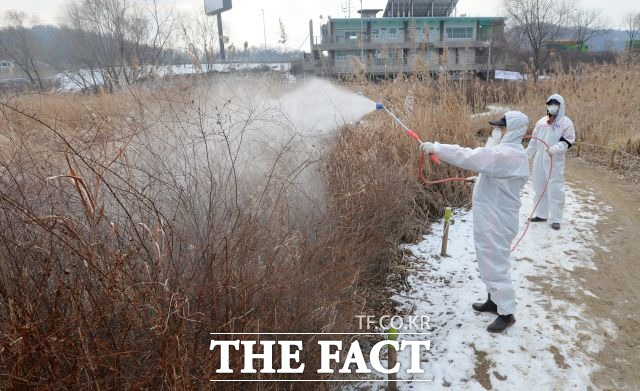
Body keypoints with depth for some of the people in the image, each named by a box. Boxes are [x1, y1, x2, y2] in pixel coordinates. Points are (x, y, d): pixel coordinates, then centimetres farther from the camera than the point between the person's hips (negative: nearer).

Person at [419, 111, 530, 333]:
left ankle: (507, 312, 12)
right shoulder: (511, 153, 11)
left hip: (496, 220, -11)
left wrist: (435, 148, -29)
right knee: (491, 262, 21)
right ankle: (494, 301, 36)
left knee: (494, 264, -1)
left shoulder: (507, 155, -23)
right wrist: (481, 179, 4)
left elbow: (469, 157, -32)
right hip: (493, 216, 11)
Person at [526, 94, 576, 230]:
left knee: (555, 190, -5)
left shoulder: (566, 122, -2)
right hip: (539, 160, 6)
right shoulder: (542, 121, 14)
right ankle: (541, 214, 24)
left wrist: (555, 149, -25)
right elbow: (534, 141, 18)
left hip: (555, 162, -6)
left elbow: (568, 141, -10)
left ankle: (556, 219, 3)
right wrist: (526, 155, 15)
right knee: (539, 188, 11)